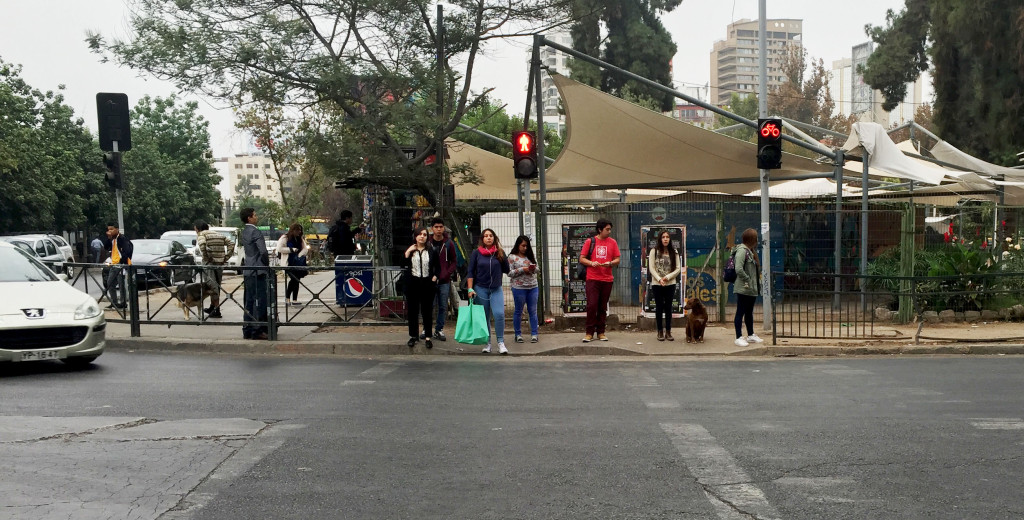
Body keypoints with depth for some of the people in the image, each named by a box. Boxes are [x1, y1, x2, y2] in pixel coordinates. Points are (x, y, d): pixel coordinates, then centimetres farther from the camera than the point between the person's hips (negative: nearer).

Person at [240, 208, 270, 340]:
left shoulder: (244, 232, 14)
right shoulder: (255, 231, -14)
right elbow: (263, 251, -21)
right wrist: (267, 264, -4)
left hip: (248, 271, 9)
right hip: (258, 271, -9)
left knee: (249, 301, 11)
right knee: (260, 301, -6)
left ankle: (247, 330, 14)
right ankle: (257, 330, -5)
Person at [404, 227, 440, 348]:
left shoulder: (432, 251, 6)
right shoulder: (410, 250, 6)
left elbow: (438, 267, 10)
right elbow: (403, 265, -8)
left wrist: (435, 277, -5)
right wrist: (408, 252, -14)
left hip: (428, 284, 0)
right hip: (413, 283, 0)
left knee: (427, 311, 3)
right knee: (412, 311, 5)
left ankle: (428, 337, 11)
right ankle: (413, 336, 16)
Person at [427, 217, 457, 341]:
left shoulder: (449, 243, 3)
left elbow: (454, 262, 6)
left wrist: (446, 274, -8)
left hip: (444, 281, 1)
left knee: (443, 307, 5)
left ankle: (439, 330, 15)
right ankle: (426, 330, 13)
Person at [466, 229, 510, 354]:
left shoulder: (499, 252, 5)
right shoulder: (476, 253, 2)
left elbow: (506, 269, 3)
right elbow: (470, 271, 1)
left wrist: (502, 254, -6)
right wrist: (470, 289, -6)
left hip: (496, 289, 0)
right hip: (480, 289, 0)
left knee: (499, 314, -14)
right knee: (484, 317, 5)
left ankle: (501, 343, -7)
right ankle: (487, 343, 15)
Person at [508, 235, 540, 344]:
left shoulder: (531, 256, 12)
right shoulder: (512, 257, -2)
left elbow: (537, 270, 17)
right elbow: (509, 273, -7)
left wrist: (534, 269, -6)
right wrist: (522, 270, -15)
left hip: (533, 287, 4)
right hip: (519, 288, -4)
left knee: (533, 311, 4)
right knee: (518, 311, 5)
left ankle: (534, 334, 8)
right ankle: (518, 334, 14)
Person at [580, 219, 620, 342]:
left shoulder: (612, 242, 9)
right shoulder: (590, 241, 3)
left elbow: (617, 259, 10)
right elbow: (581, 259, 4)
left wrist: (610, 263, -11)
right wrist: (591, 263, -15)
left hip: (607, 279, 2)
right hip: (592, 279, -2)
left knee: (603, 307, 7)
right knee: (591, 305, -8)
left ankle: (601, 332, 15)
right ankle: (589, 333, -1)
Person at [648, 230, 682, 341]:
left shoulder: (674, 252, 5)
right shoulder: (654, 251, -1)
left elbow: (678, 268, 2)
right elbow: (651, 268, -4)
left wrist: (667, 277, -11)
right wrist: (659, 279, -16)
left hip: (670, 284, 1)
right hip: (656, 284, -1)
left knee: (668, 307, 4)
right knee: (659, 307, 4)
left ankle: (668, 331, 10)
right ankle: (660, 331, 10)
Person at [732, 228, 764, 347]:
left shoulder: (751, 251, 15)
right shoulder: (742, 251, -17)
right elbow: (738, 269, -27)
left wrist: (756, 281, 11)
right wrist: (747, 280, -19)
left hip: (752, 288, 10)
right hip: (743, 288, -10)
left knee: (749, 312, 18)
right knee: (740, 312, -4)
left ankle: (751, 335, 29)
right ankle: (739, 338, -1)